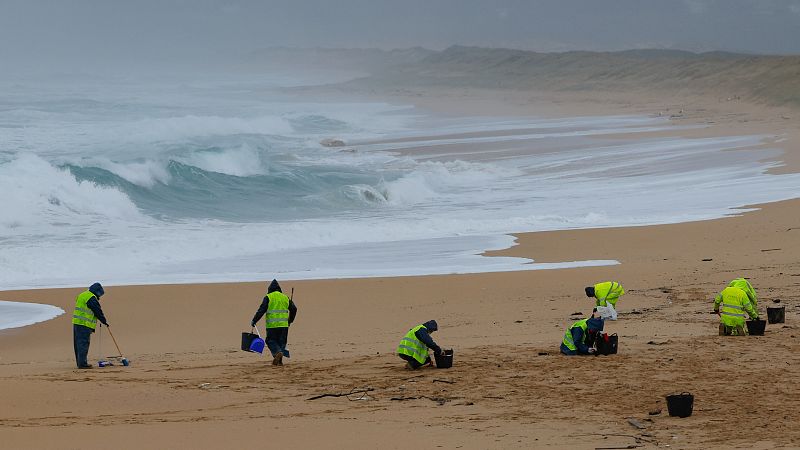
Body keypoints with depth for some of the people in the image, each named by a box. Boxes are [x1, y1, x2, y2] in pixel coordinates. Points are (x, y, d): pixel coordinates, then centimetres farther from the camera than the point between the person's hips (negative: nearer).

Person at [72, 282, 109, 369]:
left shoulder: (82, 295, 20)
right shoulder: (91, 298, -11)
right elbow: (98, 311, -8)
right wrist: (104, 321, 5)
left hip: (76, 323, 10)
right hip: (84, 324, -10)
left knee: (79, 344, 12)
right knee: (83, 344, -9)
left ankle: (80, 362, 18)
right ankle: (82, 363, -11)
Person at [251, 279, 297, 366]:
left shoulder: (268, 298, -2)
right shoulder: (285, 298, 12)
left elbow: (261, 310, -8)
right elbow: (294, 309, 14)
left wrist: (254, 321, -1)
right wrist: (290, 321, 28)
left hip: (272, 325, -4)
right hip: (283, 325, 4)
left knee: (271, 341, 5)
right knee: (281, 342, 11)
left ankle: (277, 352, -22)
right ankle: (279, 360, 4)